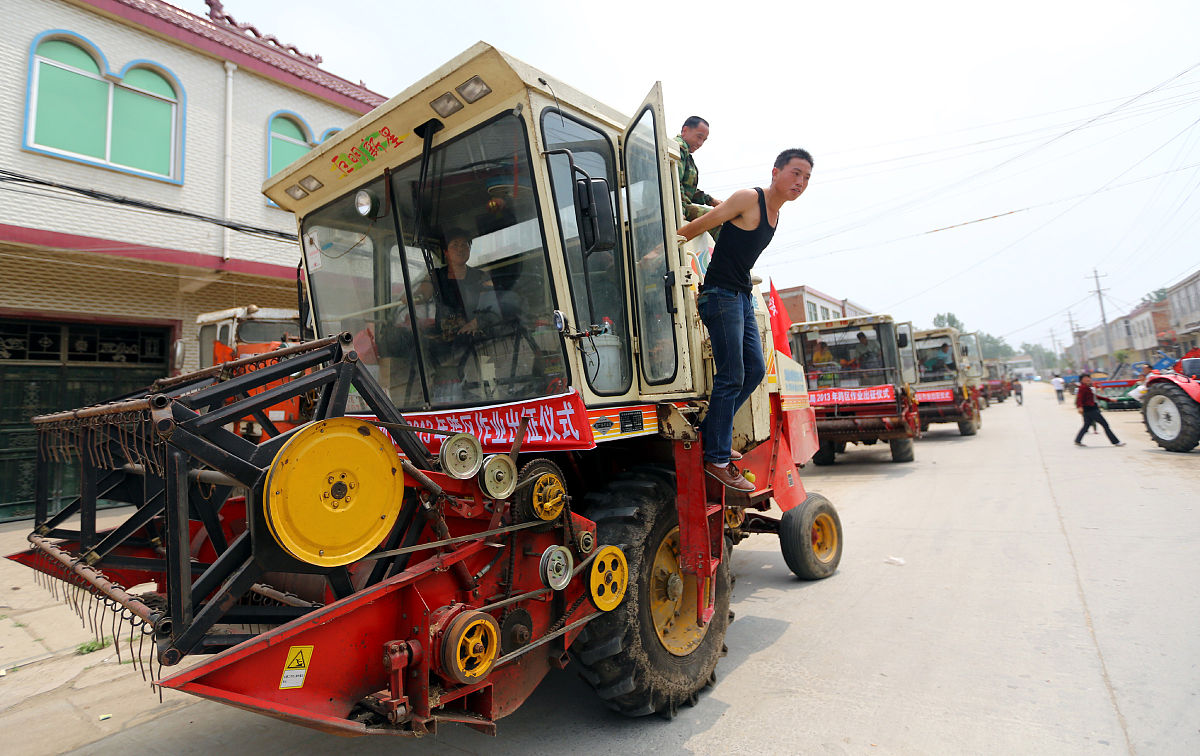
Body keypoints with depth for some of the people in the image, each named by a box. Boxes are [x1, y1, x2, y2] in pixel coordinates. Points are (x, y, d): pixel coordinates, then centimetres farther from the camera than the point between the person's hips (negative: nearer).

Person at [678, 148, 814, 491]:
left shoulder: (775, 213, 18)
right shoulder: (748, 198, -8)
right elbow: (696, 227, -9)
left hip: (743, 296, 9)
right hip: (722, 294, -9)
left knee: (755, 369, 9)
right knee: (732, 376, -11)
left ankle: (711, 433, 19)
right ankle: (716, 459, -4)